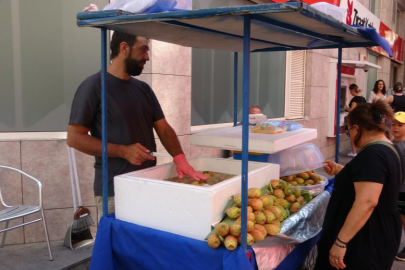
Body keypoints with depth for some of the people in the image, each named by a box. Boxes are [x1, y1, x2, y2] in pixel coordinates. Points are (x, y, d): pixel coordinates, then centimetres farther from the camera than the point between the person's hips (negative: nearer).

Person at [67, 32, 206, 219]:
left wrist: (179, 158, -9)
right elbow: (74, 138, -12)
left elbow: (164, 128, 9)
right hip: (114, 191, -6)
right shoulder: (94, 86, -9)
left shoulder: (143, 89, 10)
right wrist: (123, 151, -19)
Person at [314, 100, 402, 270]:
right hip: (377, 237, 10)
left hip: (367, 242, -10)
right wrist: (339, 170, 25)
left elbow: (367, 202, -32)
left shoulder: (372, 154, -24)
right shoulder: (386, 149, 9)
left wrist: (340, 242, -30)